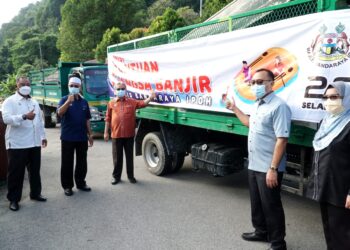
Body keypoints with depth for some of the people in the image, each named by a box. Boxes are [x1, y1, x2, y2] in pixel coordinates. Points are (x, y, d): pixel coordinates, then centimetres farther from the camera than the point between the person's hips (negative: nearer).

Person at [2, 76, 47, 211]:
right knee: (16, 172, 2)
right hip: (17, 143, -6)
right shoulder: (10, 101, -4)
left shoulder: (34, 102, 16)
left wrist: (43, 136, 18)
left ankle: (35, 193, 28)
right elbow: (6, 119, -19)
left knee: (35, 170, 14)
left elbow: (40, 120, 20)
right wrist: (24, 116, -31)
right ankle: (13, 199, 14)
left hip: (34, 143, 6)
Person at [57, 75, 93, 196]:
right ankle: (67, 186, 14)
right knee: (67, 162, 4)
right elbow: (60, 113, -22)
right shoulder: (64, 99, -2)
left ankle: (81, 183, 25)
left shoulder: (84, 102, 9)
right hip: (67, 137, -4)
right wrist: (68, 101, -35)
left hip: (82, 137, 4)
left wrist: (90, 134, 10)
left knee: (82, 162, 12)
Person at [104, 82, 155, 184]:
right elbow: (108, 119, 6)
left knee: (129, 157, 9)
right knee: (117, 157, 8)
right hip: (116, 135, 0)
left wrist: (150, 98, -22)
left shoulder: (132, 102, 6)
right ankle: (116, 176, 22)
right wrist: (106, 132, 5)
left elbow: (143, 103, -4)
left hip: (129, 135, 0)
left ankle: (130, 176, 21)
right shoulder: (111, 103, 5)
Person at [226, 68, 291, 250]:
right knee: (257, 202, 21)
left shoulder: (278, 106, -19)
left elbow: (281, 139, -24)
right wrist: (234, 109, 29)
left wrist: (273, 168, -25)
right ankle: (261, 232, 41)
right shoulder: (257, 105, 11)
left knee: (271, 205, 5)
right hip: (254, 165, 9)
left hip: (268, 169, -9)